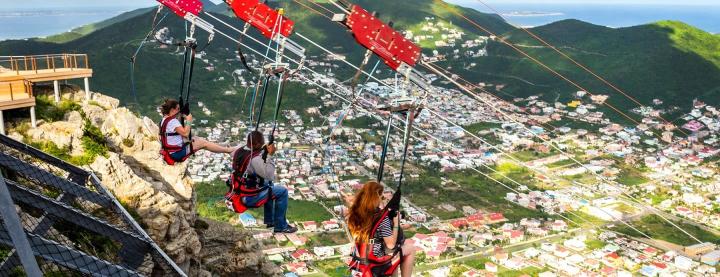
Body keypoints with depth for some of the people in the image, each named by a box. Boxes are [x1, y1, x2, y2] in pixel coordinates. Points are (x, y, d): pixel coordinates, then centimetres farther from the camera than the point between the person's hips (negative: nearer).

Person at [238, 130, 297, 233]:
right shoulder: (255, 159, -26)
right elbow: (269, 175, -25)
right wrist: (270, 156, -21)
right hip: (249, 198, -9)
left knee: (269, 185, 31)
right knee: (283, 191, -5)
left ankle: (269, 221, 38)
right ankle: (280, 226, 6)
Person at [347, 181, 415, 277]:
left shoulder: (355, 212, -8)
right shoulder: (382, 217, -26)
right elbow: (391, 245, -21)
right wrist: (396, 223, -11)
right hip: (377, 256, -7)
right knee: (411, 249, 15)